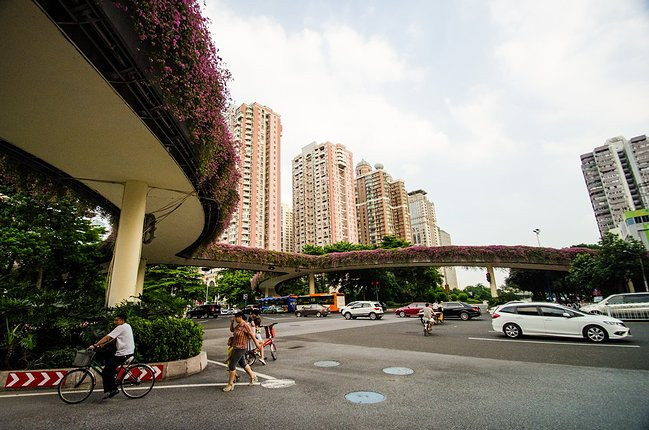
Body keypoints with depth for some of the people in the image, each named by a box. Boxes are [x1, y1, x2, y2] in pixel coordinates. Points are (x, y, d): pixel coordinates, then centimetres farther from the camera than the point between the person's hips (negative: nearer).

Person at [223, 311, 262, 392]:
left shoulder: (246, 325, -19)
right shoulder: (238, 326, 6)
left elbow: (252, 335, -13)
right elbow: (231, 330, 23)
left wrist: (257, 344, -7)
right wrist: (231, 322, 8)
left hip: (241, 348, -9)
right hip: (236, 348, 9)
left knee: (232, 365, -5)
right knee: (242, 364, 21)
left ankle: (230, 384, 8)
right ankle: (253, 376, 37)